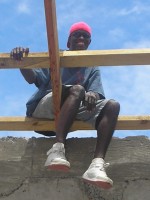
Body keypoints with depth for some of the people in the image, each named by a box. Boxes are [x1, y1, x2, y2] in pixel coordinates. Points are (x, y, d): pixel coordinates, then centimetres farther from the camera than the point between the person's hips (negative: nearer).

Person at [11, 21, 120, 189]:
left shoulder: (92, 69, 21)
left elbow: (96, 93, 1)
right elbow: (32, 78, 2)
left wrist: (92, 95, -26)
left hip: (74, 111, 3)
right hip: (44, 107, -3)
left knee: (112, 105, -23)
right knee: (78, 89, -33)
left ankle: (97, 164, -46)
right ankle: (57, 148, -49)